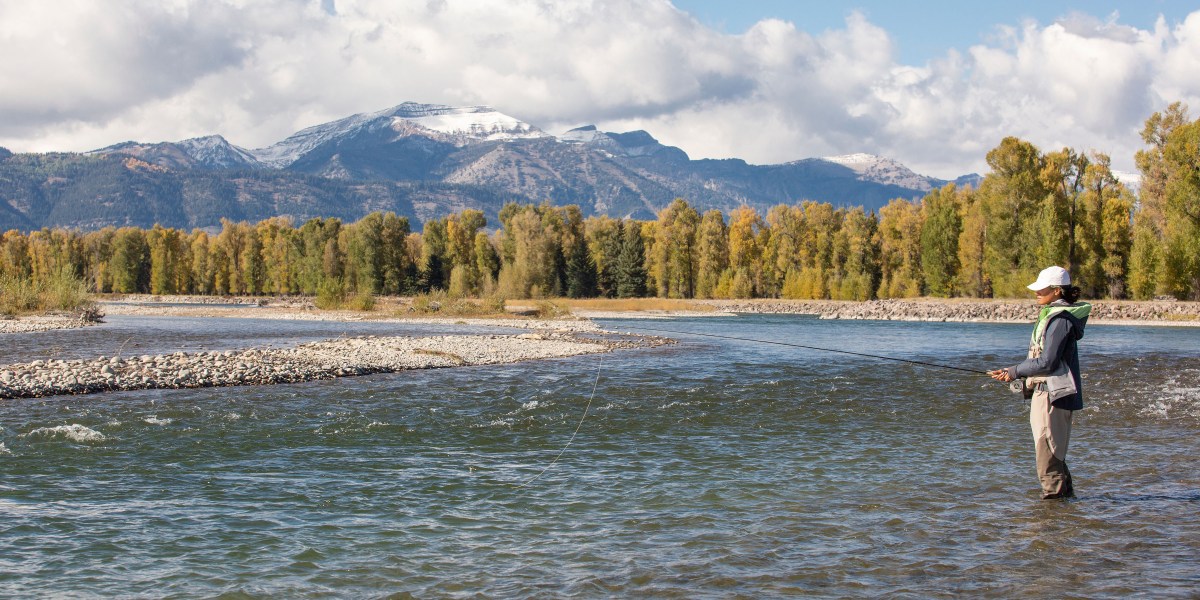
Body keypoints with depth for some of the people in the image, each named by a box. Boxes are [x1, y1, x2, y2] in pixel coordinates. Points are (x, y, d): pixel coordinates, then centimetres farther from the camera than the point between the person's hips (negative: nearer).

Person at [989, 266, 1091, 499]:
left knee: (1048, 456, -8)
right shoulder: (1052, 314, 16)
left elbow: (1047, 362, -19)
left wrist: (1015, 372, -9)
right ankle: (1066, 493, 24)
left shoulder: (1060, 318, -16)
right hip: (1043, 391, 11)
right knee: (1053, 454, 17)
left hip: (1054, 393, -11)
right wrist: (1014, 371, 10)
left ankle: (1055, 494, -3)